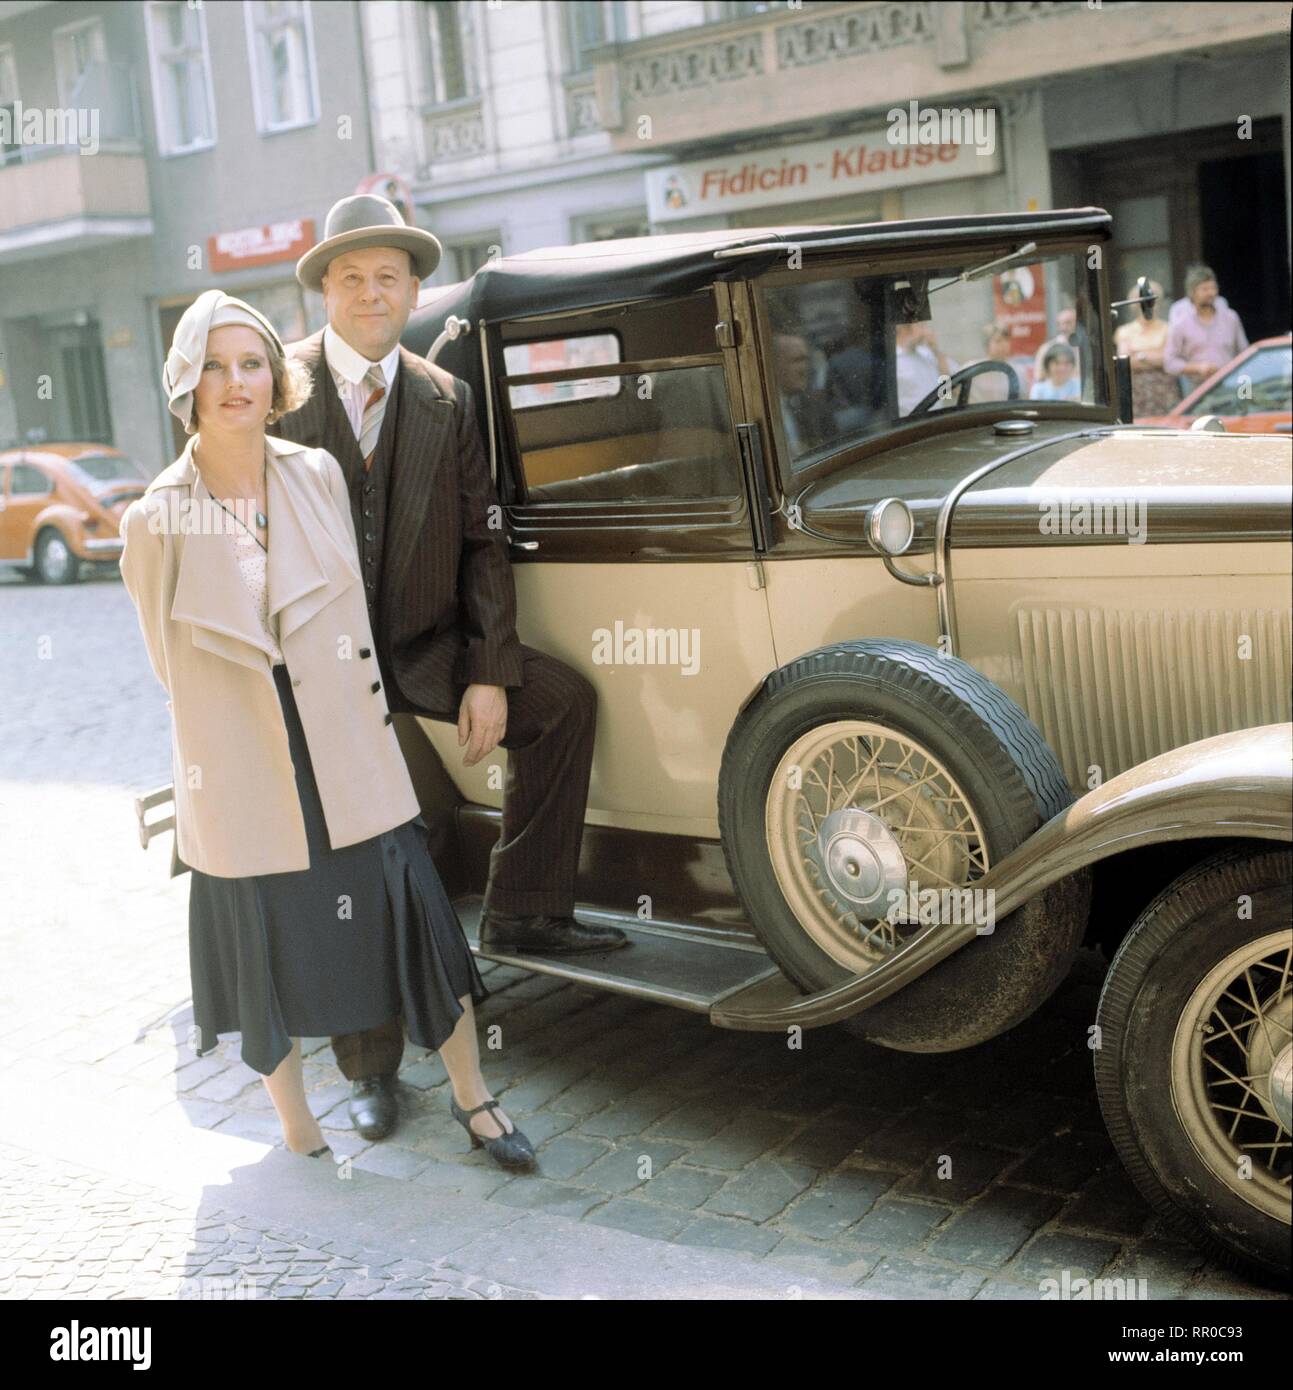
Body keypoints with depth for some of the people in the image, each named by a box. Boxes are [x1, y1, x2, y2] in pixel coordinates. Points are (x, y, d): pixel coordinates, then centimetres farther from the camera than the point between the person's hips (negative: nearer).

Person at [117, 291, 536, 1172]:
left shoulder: (320, 477, 0)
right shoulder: (157, 522, -8)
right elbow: (173, 665, 5)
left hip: (354, 762, 2)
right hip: (241, 785, -2)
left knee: (419, 920, 5)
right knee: (270, 955, 11)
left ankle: (472, 1096, 27)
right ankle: (299, 1132, 33)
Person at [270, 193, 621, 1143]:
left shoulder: (447, 401, 2)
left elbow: (482, 541, 0)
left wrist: (490, 674, -8)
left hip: (424, 649, 4)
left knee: (564, 698, -10)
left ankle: (521, 913, 4)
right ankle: (372, 1070, 17)